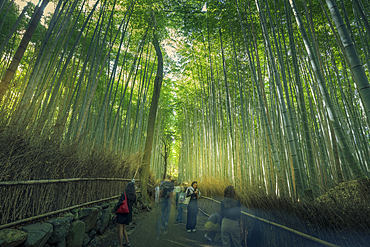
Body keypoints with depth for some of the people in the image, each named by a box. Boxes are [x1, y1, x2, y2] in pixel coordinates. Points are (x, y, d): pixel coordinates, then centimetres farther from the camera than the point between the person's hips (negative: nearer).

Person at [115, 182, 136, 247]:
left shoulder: (124, 195, -18)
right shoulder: (134, 196, -4)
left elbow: (119, 204, -16)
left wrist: (116, 213, -5)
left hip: (122, 213, -6)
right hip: (128, 214, 6)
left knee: (120, 230, 5)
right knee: (123, 228, 23)